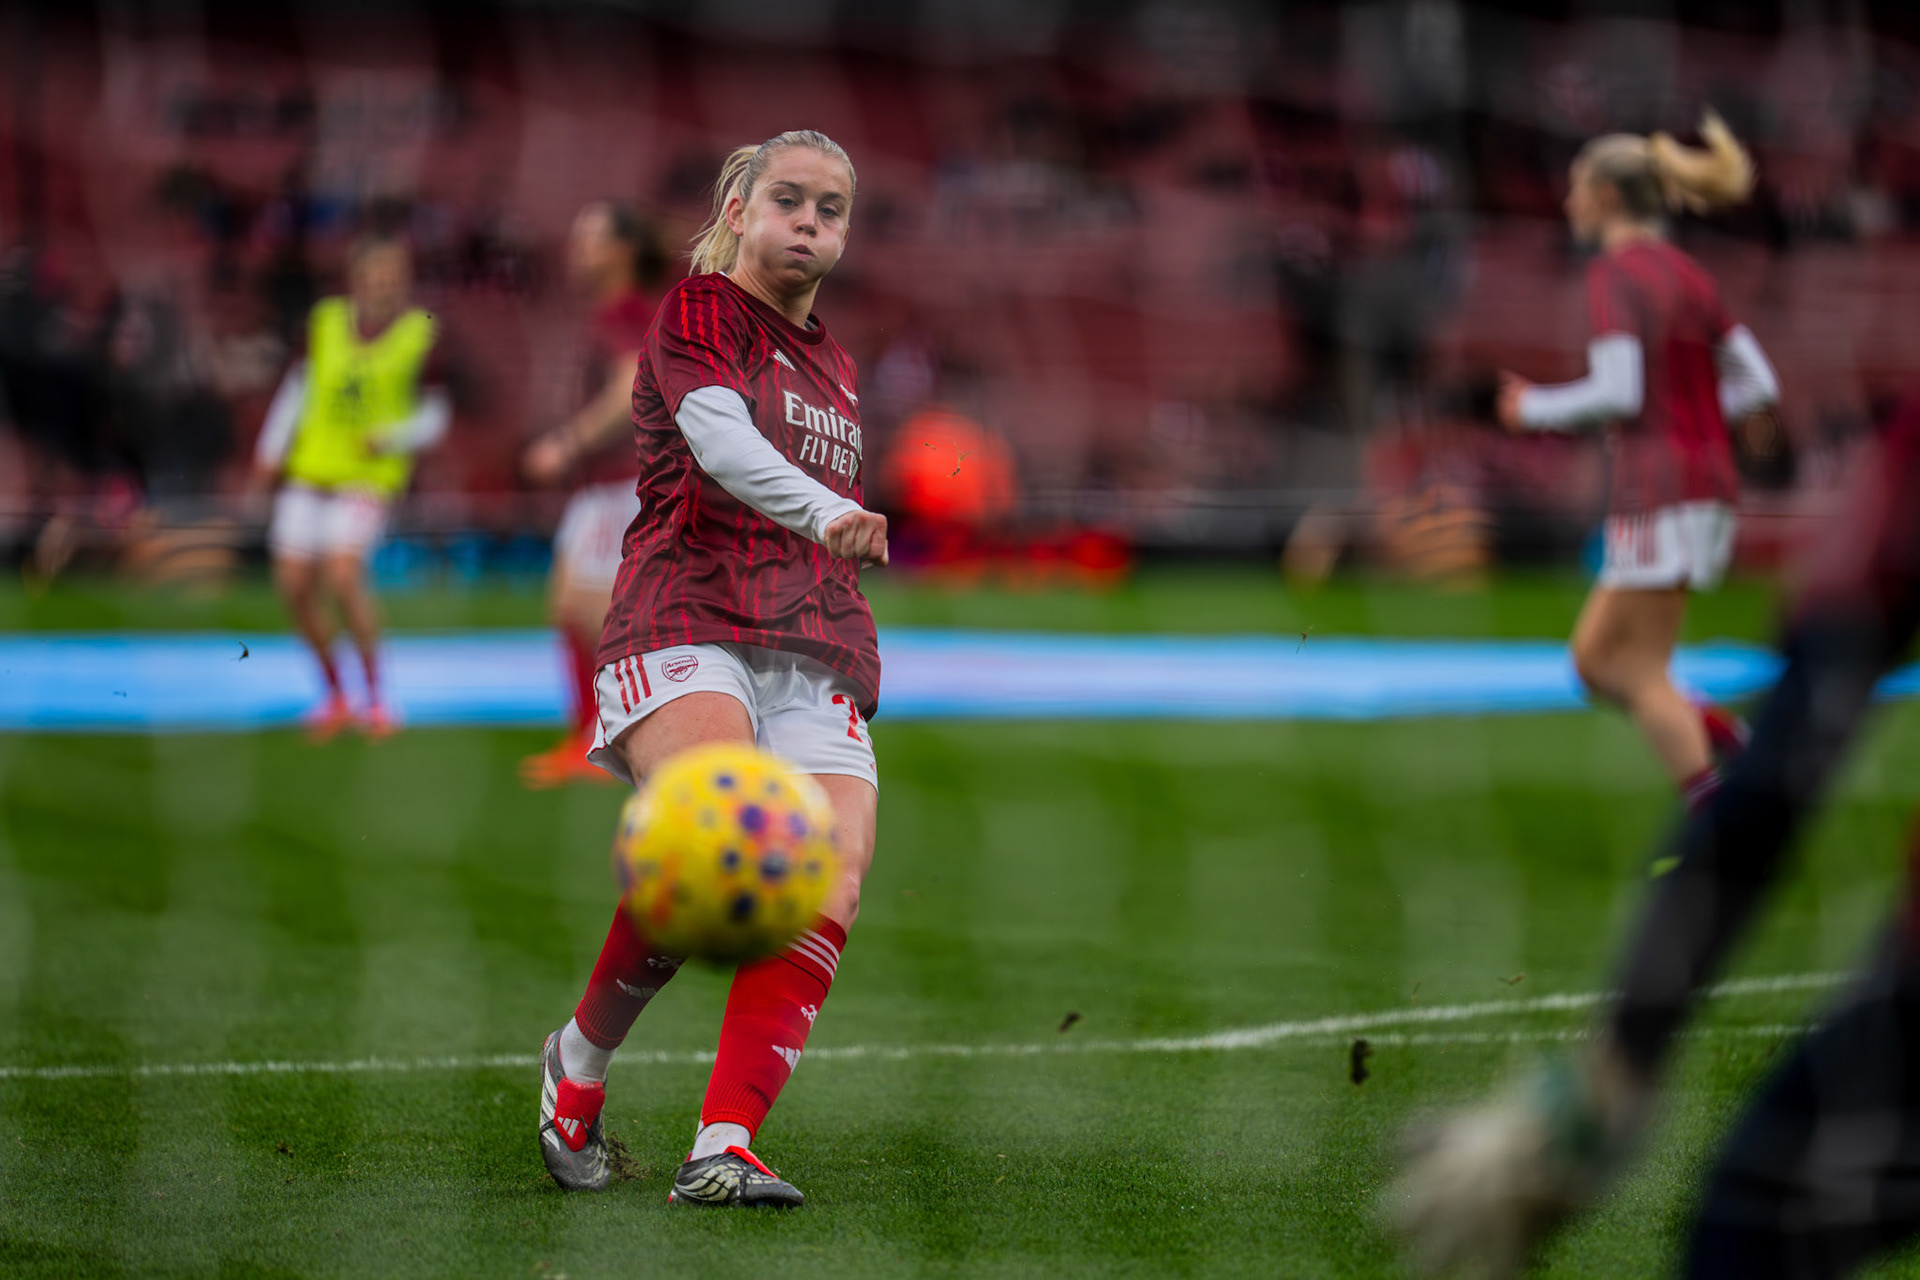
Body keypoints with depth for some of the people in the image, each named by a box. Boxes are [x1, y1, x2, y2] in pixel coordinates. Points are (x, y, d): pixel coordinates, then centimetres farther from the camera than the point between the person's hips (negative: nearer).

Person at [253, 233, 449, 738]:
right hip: (310, 468, 4)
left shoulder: (423, 335, -4)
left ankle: (375, 697, -6)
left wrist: (393, 439, -16)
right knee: (294, 583, -1)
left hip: (369, 474, -4)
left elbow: (434, 416, 2)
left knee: (343, 573, -22)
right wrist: (271, 450, 9)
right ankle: (335, 696, 19)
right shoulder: (327, 321, 4)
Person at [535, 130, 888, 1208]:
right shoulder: (700, 310, 4)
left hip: (818, 653, 7)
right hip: (688, 622, -6)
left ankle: (723, 1148, -24)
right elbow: (718, 435, -17)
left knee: (831, 884, -18)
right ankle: (582, 1061, -5)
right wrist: (823, 510, -34)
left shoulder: (836, 368, 27)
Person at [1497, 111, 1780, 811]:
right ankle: (1727, 745, 2)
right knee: (1593, 659, 14)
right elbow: (1758, 384, 14)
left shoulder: (1614, 274, -9)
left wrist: (1536, 409, -4)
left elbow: (1619, 390, -20)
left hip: (1658, 498, -8)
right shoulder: (1689, 276, 15)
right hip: (1709, 485, 8)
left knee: (1641, 676, -2)